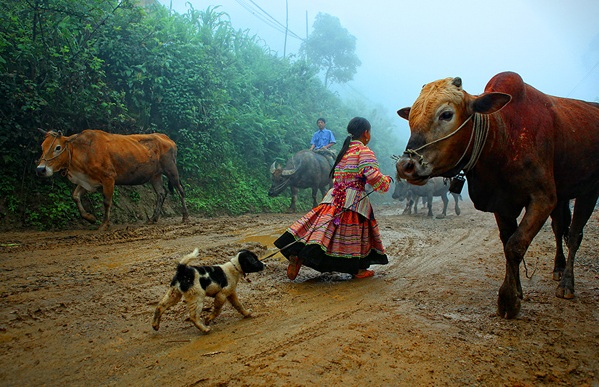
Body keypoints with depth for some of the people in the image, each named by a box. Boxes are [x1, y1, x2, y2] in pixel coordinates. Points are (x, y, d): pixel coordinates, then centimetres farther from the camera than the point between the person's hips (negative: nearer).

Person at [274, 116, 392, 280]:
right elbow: (374, 177, -17)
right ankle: (359, 270, 17)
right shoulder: (364, 151, -6)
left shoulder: (344, 151, 18)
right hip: (354, 199, -6)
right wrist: (386, 180, 5)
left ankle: (297, 254, -12)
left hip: (334, 198, 7)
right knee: (355, 235, 6)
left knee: (322, 229, 1)